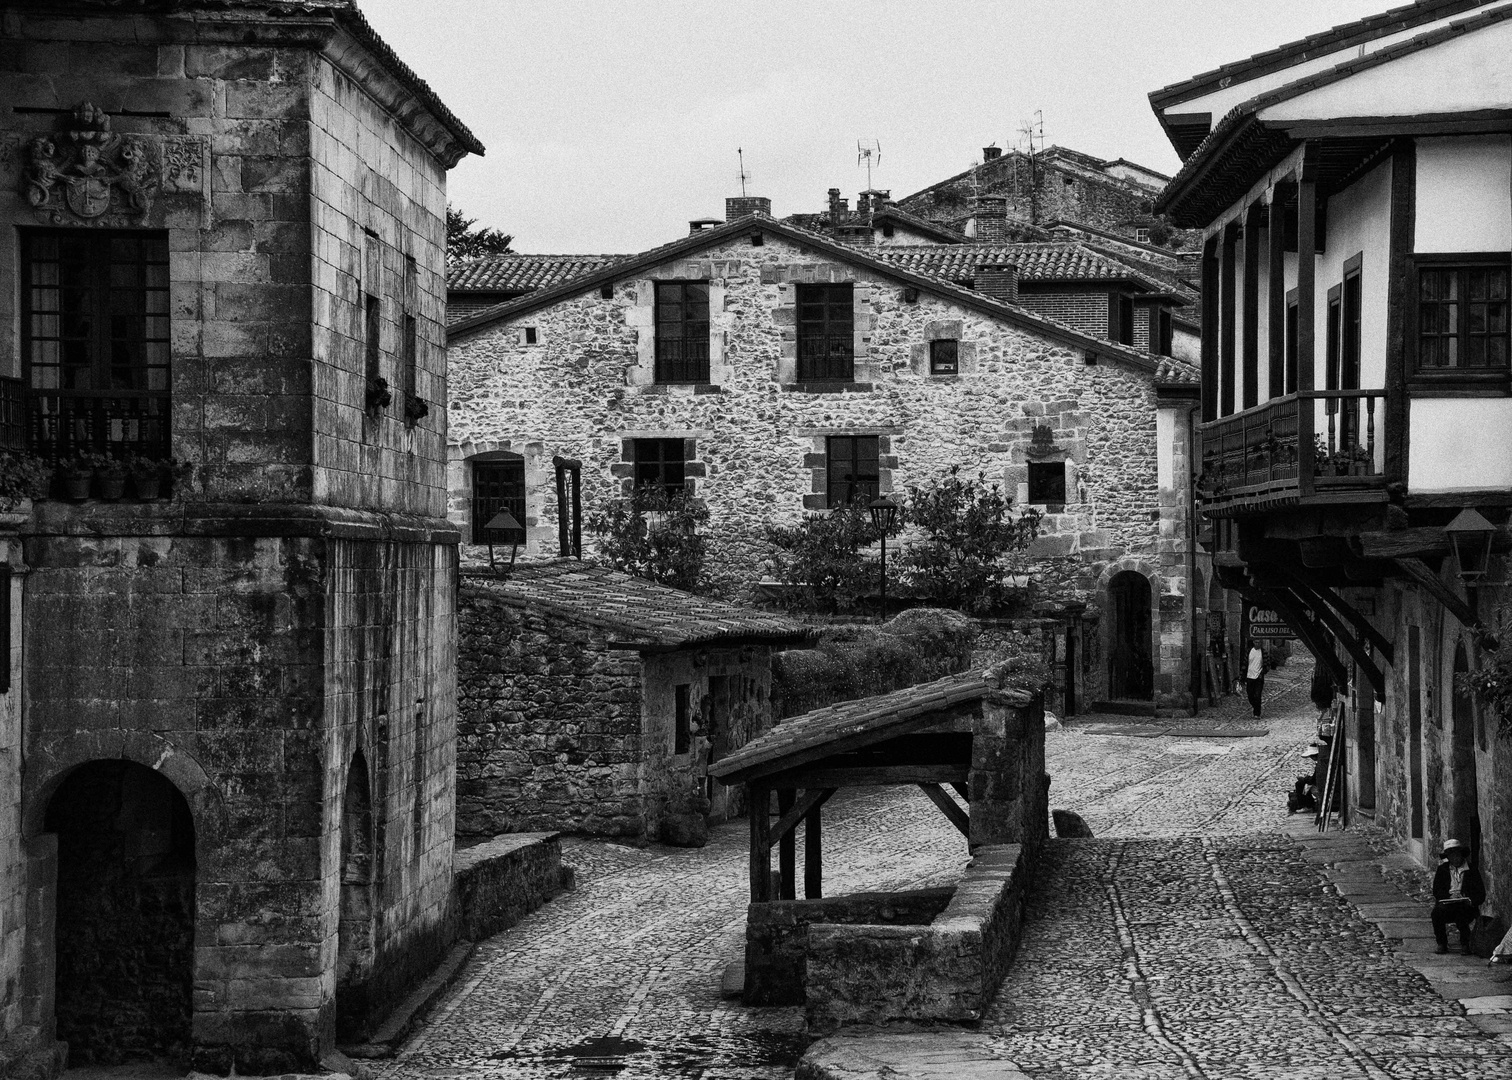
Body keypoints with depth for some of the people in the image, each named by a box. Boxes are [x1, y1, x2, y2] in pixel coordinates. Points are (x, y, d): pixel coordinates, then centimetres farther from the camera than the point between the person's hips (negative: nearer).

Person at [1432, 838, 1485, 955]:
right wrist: (1450, 896, -13)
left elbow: (1481, 894, 6)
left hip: (1466, 906, -2)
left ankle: (1465, 945, -13)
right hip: (1446, 904, 2)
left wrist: (1471, 900, -16)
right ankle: (1441, 944, -14)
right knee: (1437, 912, -30)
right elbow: (1436, 891, 6)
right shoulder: (1442, 869, 14)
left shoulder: (1472, 870, 9)